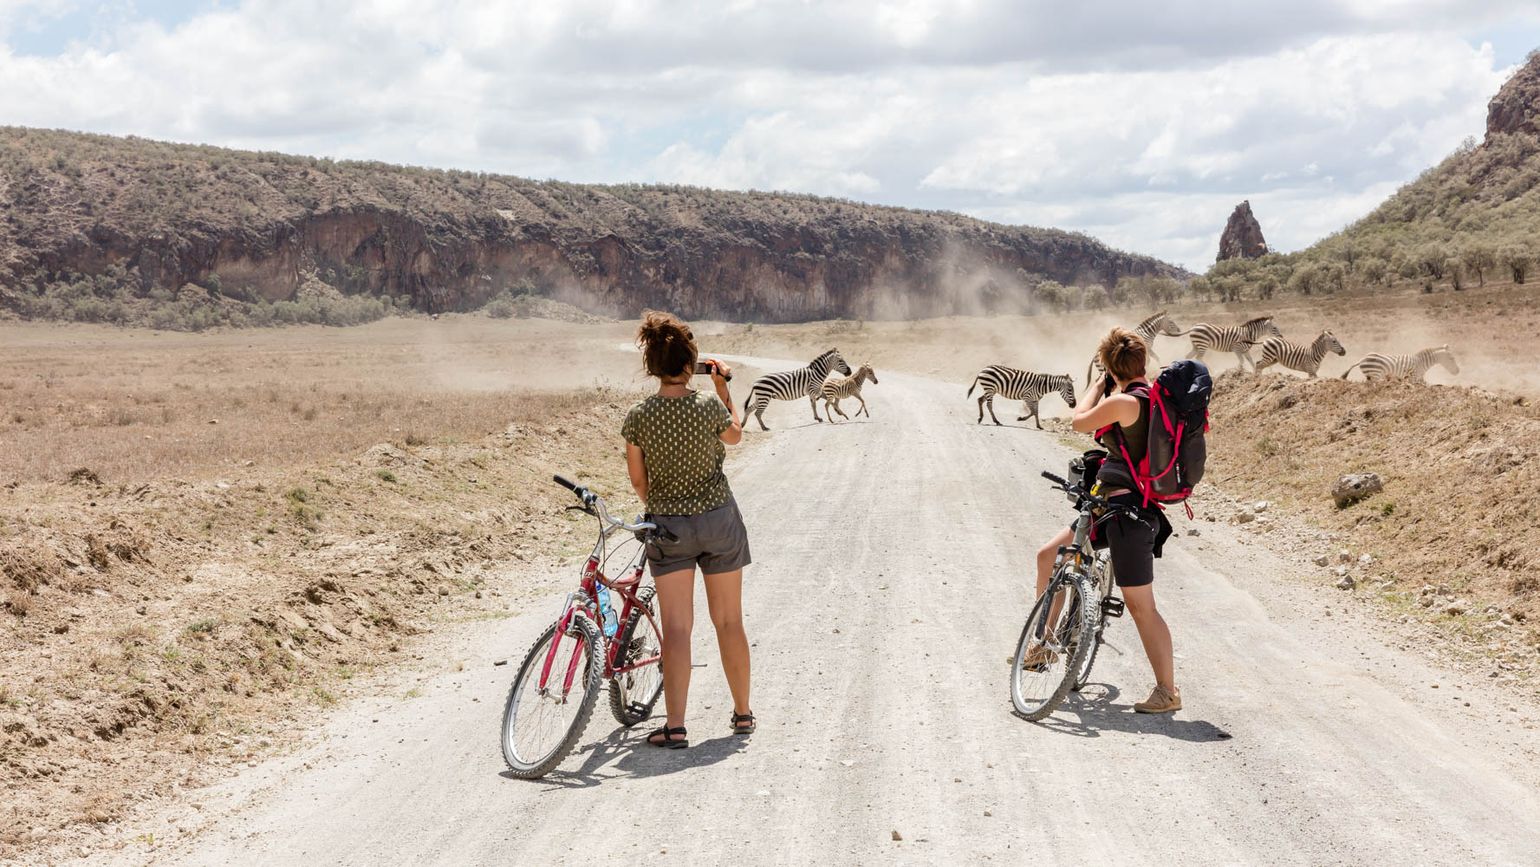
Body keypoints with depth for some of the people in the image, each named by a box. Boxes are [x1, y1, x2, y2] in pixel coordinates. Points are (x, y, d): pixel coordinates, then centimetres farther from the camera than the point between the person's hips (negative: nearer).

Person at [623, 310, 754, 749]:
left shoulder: (637, 418, -11)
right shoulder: (711, 405, -13)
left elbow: (638, 481, -1)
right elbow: (735, 436, 10)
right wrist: (723, 388, 17)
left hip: (667, 527, 0)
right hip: (719, 519, 0)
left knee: (676, 627, 1)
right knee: (729, 621, 13)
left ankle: (675, 727, -5)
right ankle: (743, 713, 25)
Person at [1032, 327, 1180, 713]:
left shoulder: (1122, 402, -19)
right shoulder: (1154, 398, 8)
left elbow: (1079, 422, -4)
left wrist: (1099, 385, 8)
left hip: (1129, 510, -10)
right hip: (1112, 506, 10)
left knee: (1140, 606, -3)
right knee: (1048, 556, 14)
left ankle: (1167, 691, 6)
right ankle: (1046, 644, 25)